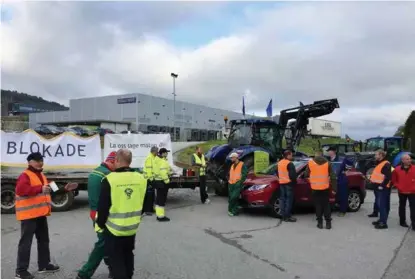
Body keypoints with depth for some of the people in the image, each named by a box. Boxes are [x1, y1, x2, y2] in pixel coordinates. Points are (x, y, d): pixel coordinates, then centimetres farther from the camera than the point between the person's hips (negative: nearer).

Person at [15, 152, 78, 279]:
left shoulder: (41, 175, 17)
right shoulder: (25, 175, -14)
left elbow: (49, 190, 27)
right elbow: (21, 189, -32)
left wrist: (64, 189, 22)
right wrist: (40, 189, -39)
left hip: (41, 214, 10)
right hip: (29, 215, -10)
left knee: (43, 240, 18)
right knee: (26, 242, -5)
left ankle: (44, 265, 31)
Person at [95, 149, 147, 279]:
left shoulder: (110, 179, -19)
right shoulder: (141, 178, -4)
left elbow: (103, 207, -14)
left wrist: (100, 224, 1)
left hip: (114, 228, -5)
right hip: (132, 227, 5)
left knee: (115, 260, 9)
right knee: (128, 256, 24)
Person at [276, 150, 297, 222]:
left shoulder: (279, 163, 11)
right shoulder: (289, 164, -15)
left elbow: (277, 173, 19)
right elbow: (293, 175, -18)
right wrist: (294, 181, -3)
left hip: (281, 183, 8)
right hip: (289, 183, -8)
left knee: (282, 199, 11)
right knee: (289, 199, -4)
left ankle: (283, 215, 13)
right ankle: (287, 216, -4)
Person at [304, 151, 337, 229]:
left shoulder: (310, 162, 0)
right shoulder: (327, 163, 2)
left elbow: (306, 175, 4)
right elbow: (332, 176, 2)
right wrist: (334, 187, 6)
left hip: (315, 188, -1)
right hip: (325, 187, 1)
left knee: (318, 205, 9)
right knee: (326, 205, 12)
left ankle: (320, 222, 8)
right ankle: (328, 222, 10)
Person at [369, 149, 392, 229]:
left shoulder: (386, 164, -15)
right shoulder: (379, 163, 17)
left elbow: (388, 177, -22)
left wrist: (382, 185, -22)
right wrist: (372, 178, 14)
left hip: (382, 188, -10)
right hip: (377, 187, 10)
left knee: (382, 205, -9)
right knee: (379, 204, 15)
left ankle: (383, 223, -7)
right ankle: (381, 220, 23)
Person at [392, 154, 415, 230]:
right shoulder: (397, 169, -2)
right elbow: (394, 180, 5)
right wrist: (399, 187, -4)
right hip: (402, 192, 1)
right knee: (402, 207, 12)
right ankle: (402, 221, 24)